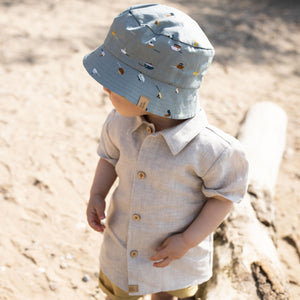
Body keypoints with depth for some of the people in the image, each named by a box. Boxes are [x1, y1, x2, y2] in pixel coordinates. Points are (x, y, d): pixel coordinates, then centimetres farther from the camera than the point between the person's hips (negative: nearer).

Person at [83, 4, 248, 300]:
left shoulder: (210, 147, -33)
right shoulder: (120, 121, -19)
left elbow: (226, 193, -17)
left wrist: (188, 241, -19)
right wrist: (97, 195, -12)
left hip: (175, 252, -3)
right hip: (122, 245, 3)